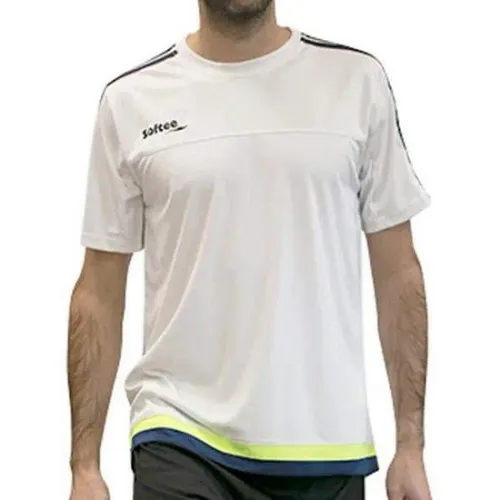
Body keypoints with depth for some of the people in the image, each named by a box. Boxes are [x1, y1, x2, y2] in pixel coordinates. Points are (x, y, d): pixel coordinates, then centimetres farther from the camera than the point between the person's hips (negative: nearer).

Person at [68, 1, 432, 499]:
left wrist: (411, 443, 0)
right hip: (181, 440, -1)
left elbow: (397, 272, 4)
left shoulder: (357, 81, 2)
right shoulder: (132, 100, 1)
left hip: (324, 448, 2)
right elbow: (100, 293, 3)